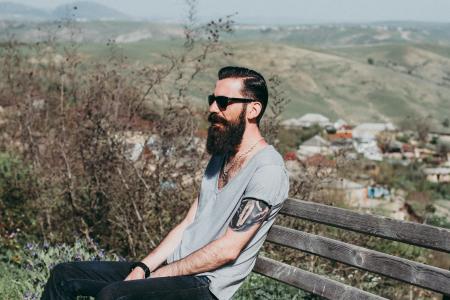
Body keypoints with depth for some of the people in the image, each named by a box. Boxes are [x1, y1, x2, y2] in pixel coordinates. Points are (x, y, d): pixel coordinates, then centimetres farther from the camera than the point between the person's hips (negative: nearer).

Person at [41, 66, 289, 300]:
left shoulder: (267, 170, -15)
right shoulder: (220, 157, 15)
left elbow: (227, 250, -19)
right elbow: (187, 225, 13)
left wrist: (158, 274, -13)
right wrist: (143, 268, -1)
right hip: (175, 265, 9)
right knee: (64, 275, 4)